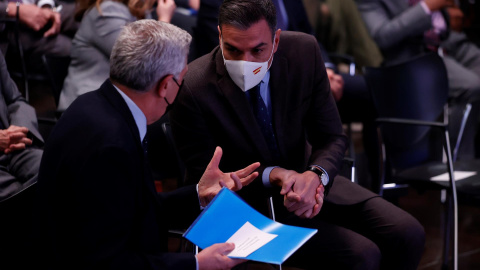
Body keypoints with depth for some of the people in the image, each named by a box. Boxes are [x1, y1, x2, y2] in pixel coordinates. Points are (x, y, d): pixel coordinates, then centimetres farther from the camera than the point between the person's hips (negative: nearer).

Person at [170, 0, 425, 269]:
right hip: (248, 199, -5)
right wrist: (272, 176, -26)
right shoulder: (191, 88, -22)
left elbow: (332, 138, -3)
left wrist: (315, 176, -26)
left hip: (305, 176, 5)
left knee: (408, 234, -10)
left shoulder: (304, 50, -11)